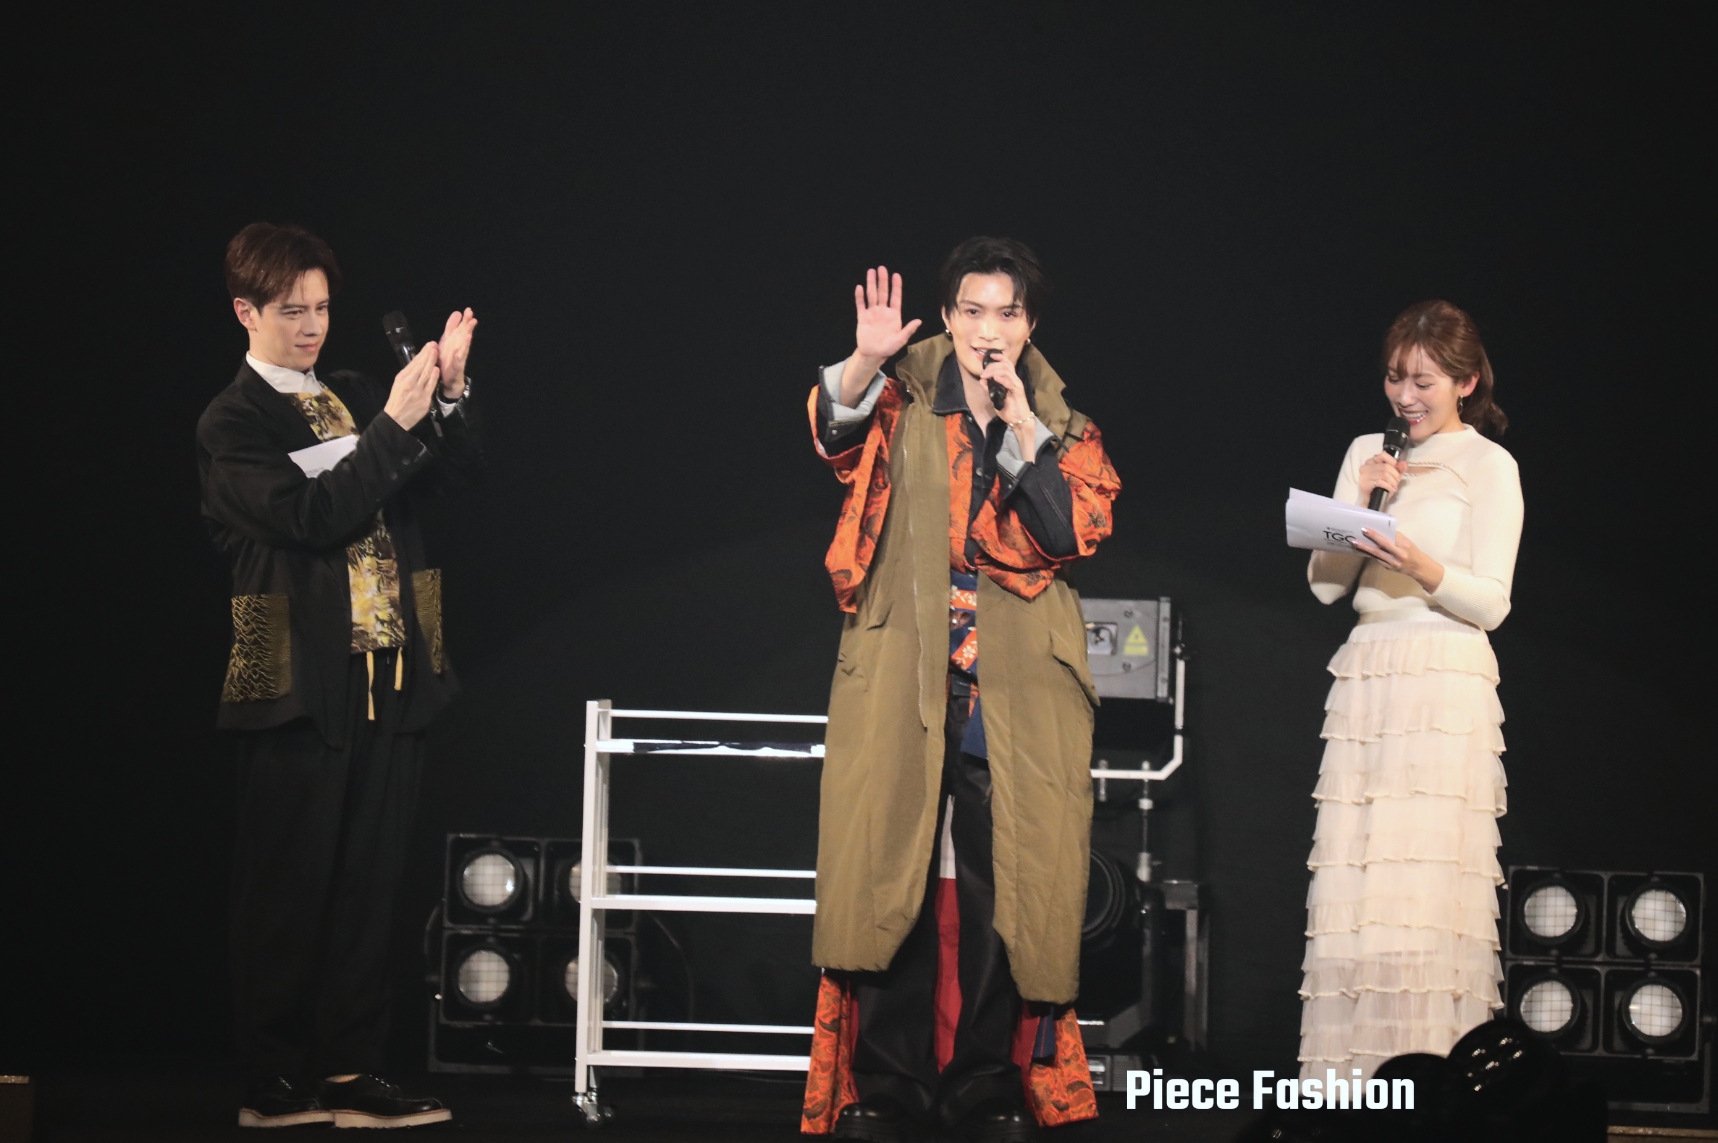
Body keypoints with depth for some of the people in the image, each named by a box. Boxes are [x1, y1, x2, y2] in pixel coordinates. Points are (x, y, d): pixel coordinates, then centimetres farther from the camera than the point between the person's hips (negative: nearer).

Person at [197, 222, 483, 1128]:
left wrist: (448, 396, -7)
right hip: (301, 687, -6)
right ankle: (275, 1084, 8)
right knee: (287, 891, 1)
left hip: (391, 678, 6)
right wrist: (394, 424, -21)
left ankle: (351, 1070, 12)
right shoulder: (233, 424, -4)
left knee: (367, 884, 7)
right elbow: (313, 518, -18)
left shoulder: (354, 400, 14)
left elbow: (458, 475, 10)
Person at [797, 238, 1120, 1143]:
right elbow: (838, 433, -13)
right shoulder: (904, 404, 8)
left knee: (1004, 882, -1)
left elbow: (1075, 533, -4)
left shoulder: (1063, 430, 12)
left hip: (1015, 688, 1)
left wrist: (1019, 422, -9)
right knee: (889, 871, -4)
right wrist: (864, 362, -32)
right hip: (901, 677, -1)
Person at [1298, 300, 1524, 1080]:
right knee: (1351, 890, -1)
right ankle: (1351, 1074, 0)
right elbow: (1324, 584, 13)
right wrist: (1359, 504, -1)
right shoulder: (1369, 453, 17)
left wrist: (1418, 564, -20)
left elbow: (1490, 602, -4)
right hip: (1363, 680, 5)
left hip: (1445, 686, -5)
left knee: (1427, 889, -11)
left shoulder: (1488, 465, 3)